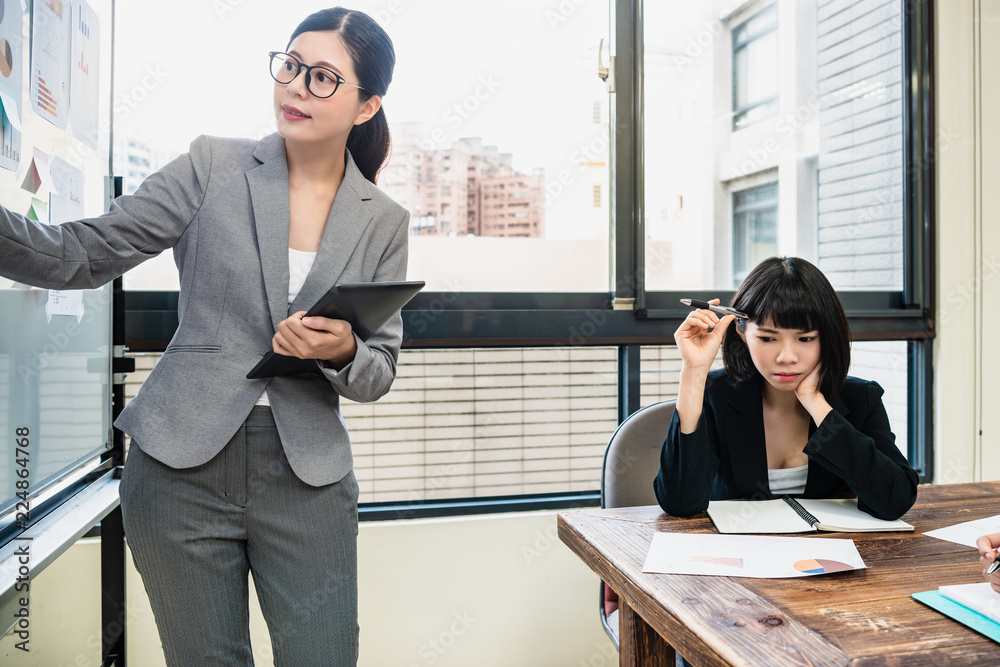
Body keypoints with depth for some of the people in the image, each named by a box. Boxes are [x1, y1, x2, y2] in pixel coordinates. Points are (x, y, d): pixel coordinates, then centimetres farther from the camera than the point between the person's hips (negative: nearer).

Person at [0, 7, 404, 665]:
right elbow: (83, 255, -2)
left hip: (307, 480, 1)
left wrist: (343, 351, -17)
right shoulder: (213, 166, 0)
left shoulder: (384, 222, 3)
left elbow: (377, 375, 5)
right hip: (182, 468, 0)